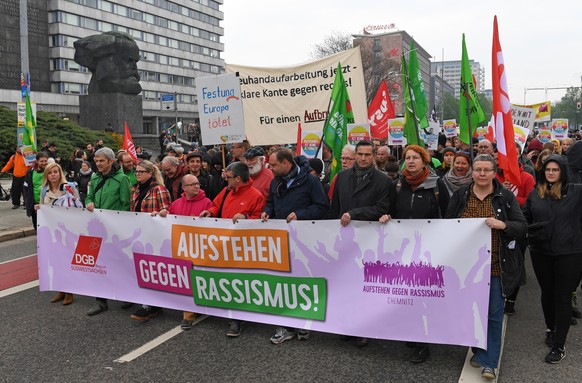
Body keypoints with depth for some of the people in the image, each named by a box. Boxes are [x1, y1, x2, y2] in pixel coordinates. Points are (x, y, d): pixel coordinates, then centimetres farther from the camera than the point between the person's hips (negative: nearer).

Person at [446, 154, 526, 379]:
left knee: (494, 312, 3)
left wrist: (502, 225, -23)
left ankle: (489, 362, 15)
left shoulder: (506, 197, -2)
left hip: (495, 265, -2)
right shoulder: (460, 195, 3)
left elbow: (522, 227, -5)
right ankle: (479, 351, 31)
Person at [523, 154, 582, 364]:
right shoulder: (535, 193, 3)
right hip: (540, 252, 3)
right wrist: (530, 233, -9)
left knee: (563, 297, 4)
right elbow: (524, 218, 5)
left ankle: (559, 345, 13)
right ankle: (550, 328, 40)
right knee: (547, 293, 18)